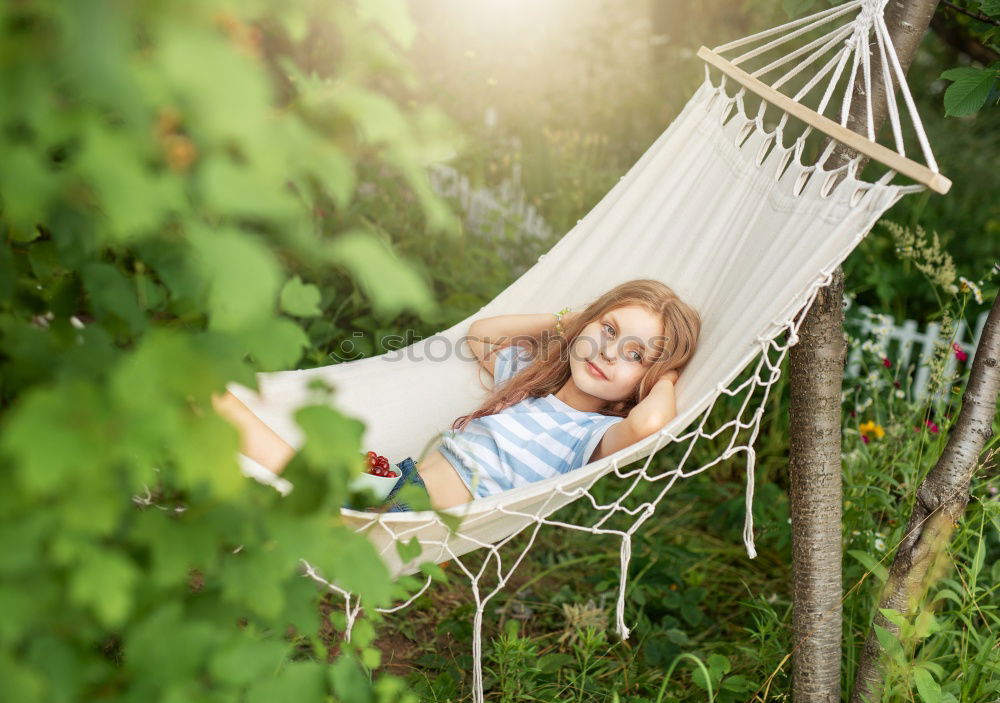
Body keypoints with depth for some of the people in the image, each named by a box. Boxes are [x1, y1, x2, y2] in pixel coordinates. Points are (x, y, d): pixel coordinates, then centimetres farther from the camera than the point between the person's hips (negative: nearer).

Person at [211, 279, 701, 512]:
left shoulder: (595, 436, -10)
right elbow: (478, 333, 33)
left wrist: (665, 377, -11)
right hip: (397, 479, 8)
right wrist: (562, 321, 22)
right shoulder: (528, 378, 15)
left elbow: (648, 423, -34)